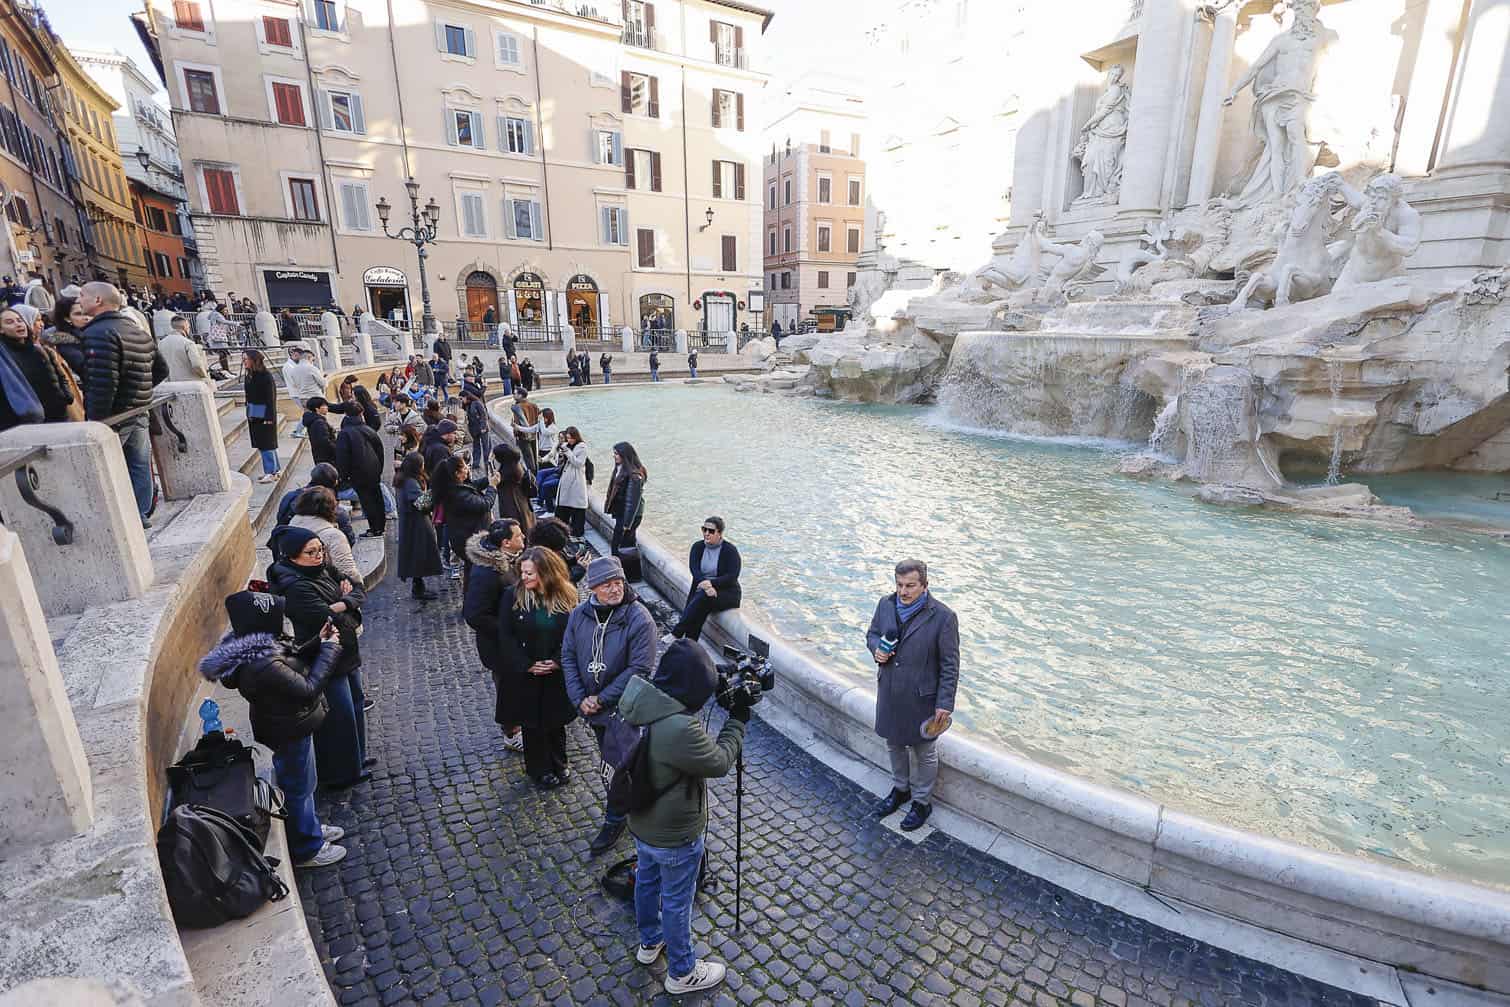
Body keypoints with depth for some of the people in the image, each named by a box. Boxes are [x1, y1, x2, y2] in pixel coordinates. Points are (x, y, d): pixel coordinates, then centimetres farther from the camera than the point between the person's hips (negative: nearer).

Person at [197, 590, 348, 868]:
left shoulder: (256, 645, -8)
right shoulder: (262, 666, -37)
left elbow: (292, 664, 6)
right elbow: (307, 689, -30)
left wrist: (318, 642, -7)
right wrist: (329, 649, -24)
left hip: (291, 724, 9)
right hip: (289, 733, -9)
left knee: (302, 783, 26)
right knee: (299, 788, 12)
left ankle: (310, 828, 47)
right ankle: (306, 850, 33)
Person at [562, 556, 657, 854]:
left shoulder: (639, 619, -22)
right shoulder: (579, 615, -7)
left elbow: (639, 668, -22)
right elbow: (568, 657, 0)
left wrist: (602, 699, -19)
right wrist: (580, 699, -8)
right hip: (591, 707, 6)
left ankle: (614, 820, 29)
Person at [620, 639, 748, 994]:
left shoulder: (644, 703, -15)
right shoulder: (680, 729, -41)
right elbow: (719, 762, -24)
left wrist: (723, 704, -8)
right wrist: (737, 721, -13)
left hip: (643, 822, 8)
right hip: (674, 836, -8)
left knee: (646, 880, 30)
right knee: (677, 902, 17)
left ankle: (650, 941, 56)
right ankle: (682, 972, 41)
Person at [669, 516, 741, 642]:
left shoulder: (730, 550, -5)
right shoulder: (697, 547, 7)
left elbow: (732, 576, -14)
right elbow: (694, 569, -8)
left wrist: (711, 583, -29)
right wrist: (705, 585, -27)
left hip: (727, 592, -3)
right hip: (701, 589, 4)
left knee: (703, 598, -33)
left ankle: (676, 634, -32)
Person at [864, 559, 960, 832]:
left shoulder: (943, 617, -21)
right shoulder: (886, 605, -7)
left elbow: (950, 664, -14)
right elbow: (872, 633, 10)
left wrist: (945, 703, -14)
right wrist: (876, 648, -13)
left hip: (921, 698, -5)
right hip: (889, 693, 5)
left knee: (925, 753, 16)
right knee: (894, 744, 24)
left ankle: (922, 802, 38)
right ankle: (900, 789, 48)